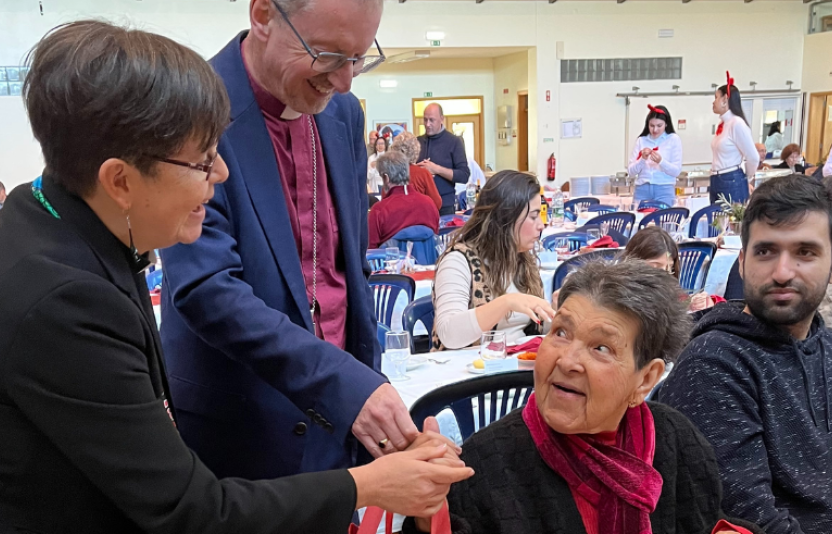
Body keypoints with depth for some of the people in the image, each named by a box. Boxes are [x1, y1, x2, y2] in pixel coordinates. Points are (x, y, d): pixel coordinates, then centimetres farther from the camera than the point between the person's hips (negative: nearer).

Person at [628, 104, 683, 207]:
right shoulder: (641, 140, 8)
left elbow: (676, 171, -2)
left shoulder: (673, 139, 4)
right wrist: (643, 159, -13)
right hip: (642, 189, 2)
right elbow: (631, 171, 4)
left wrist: (661, 161, -18)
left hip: (664, 190, -2)